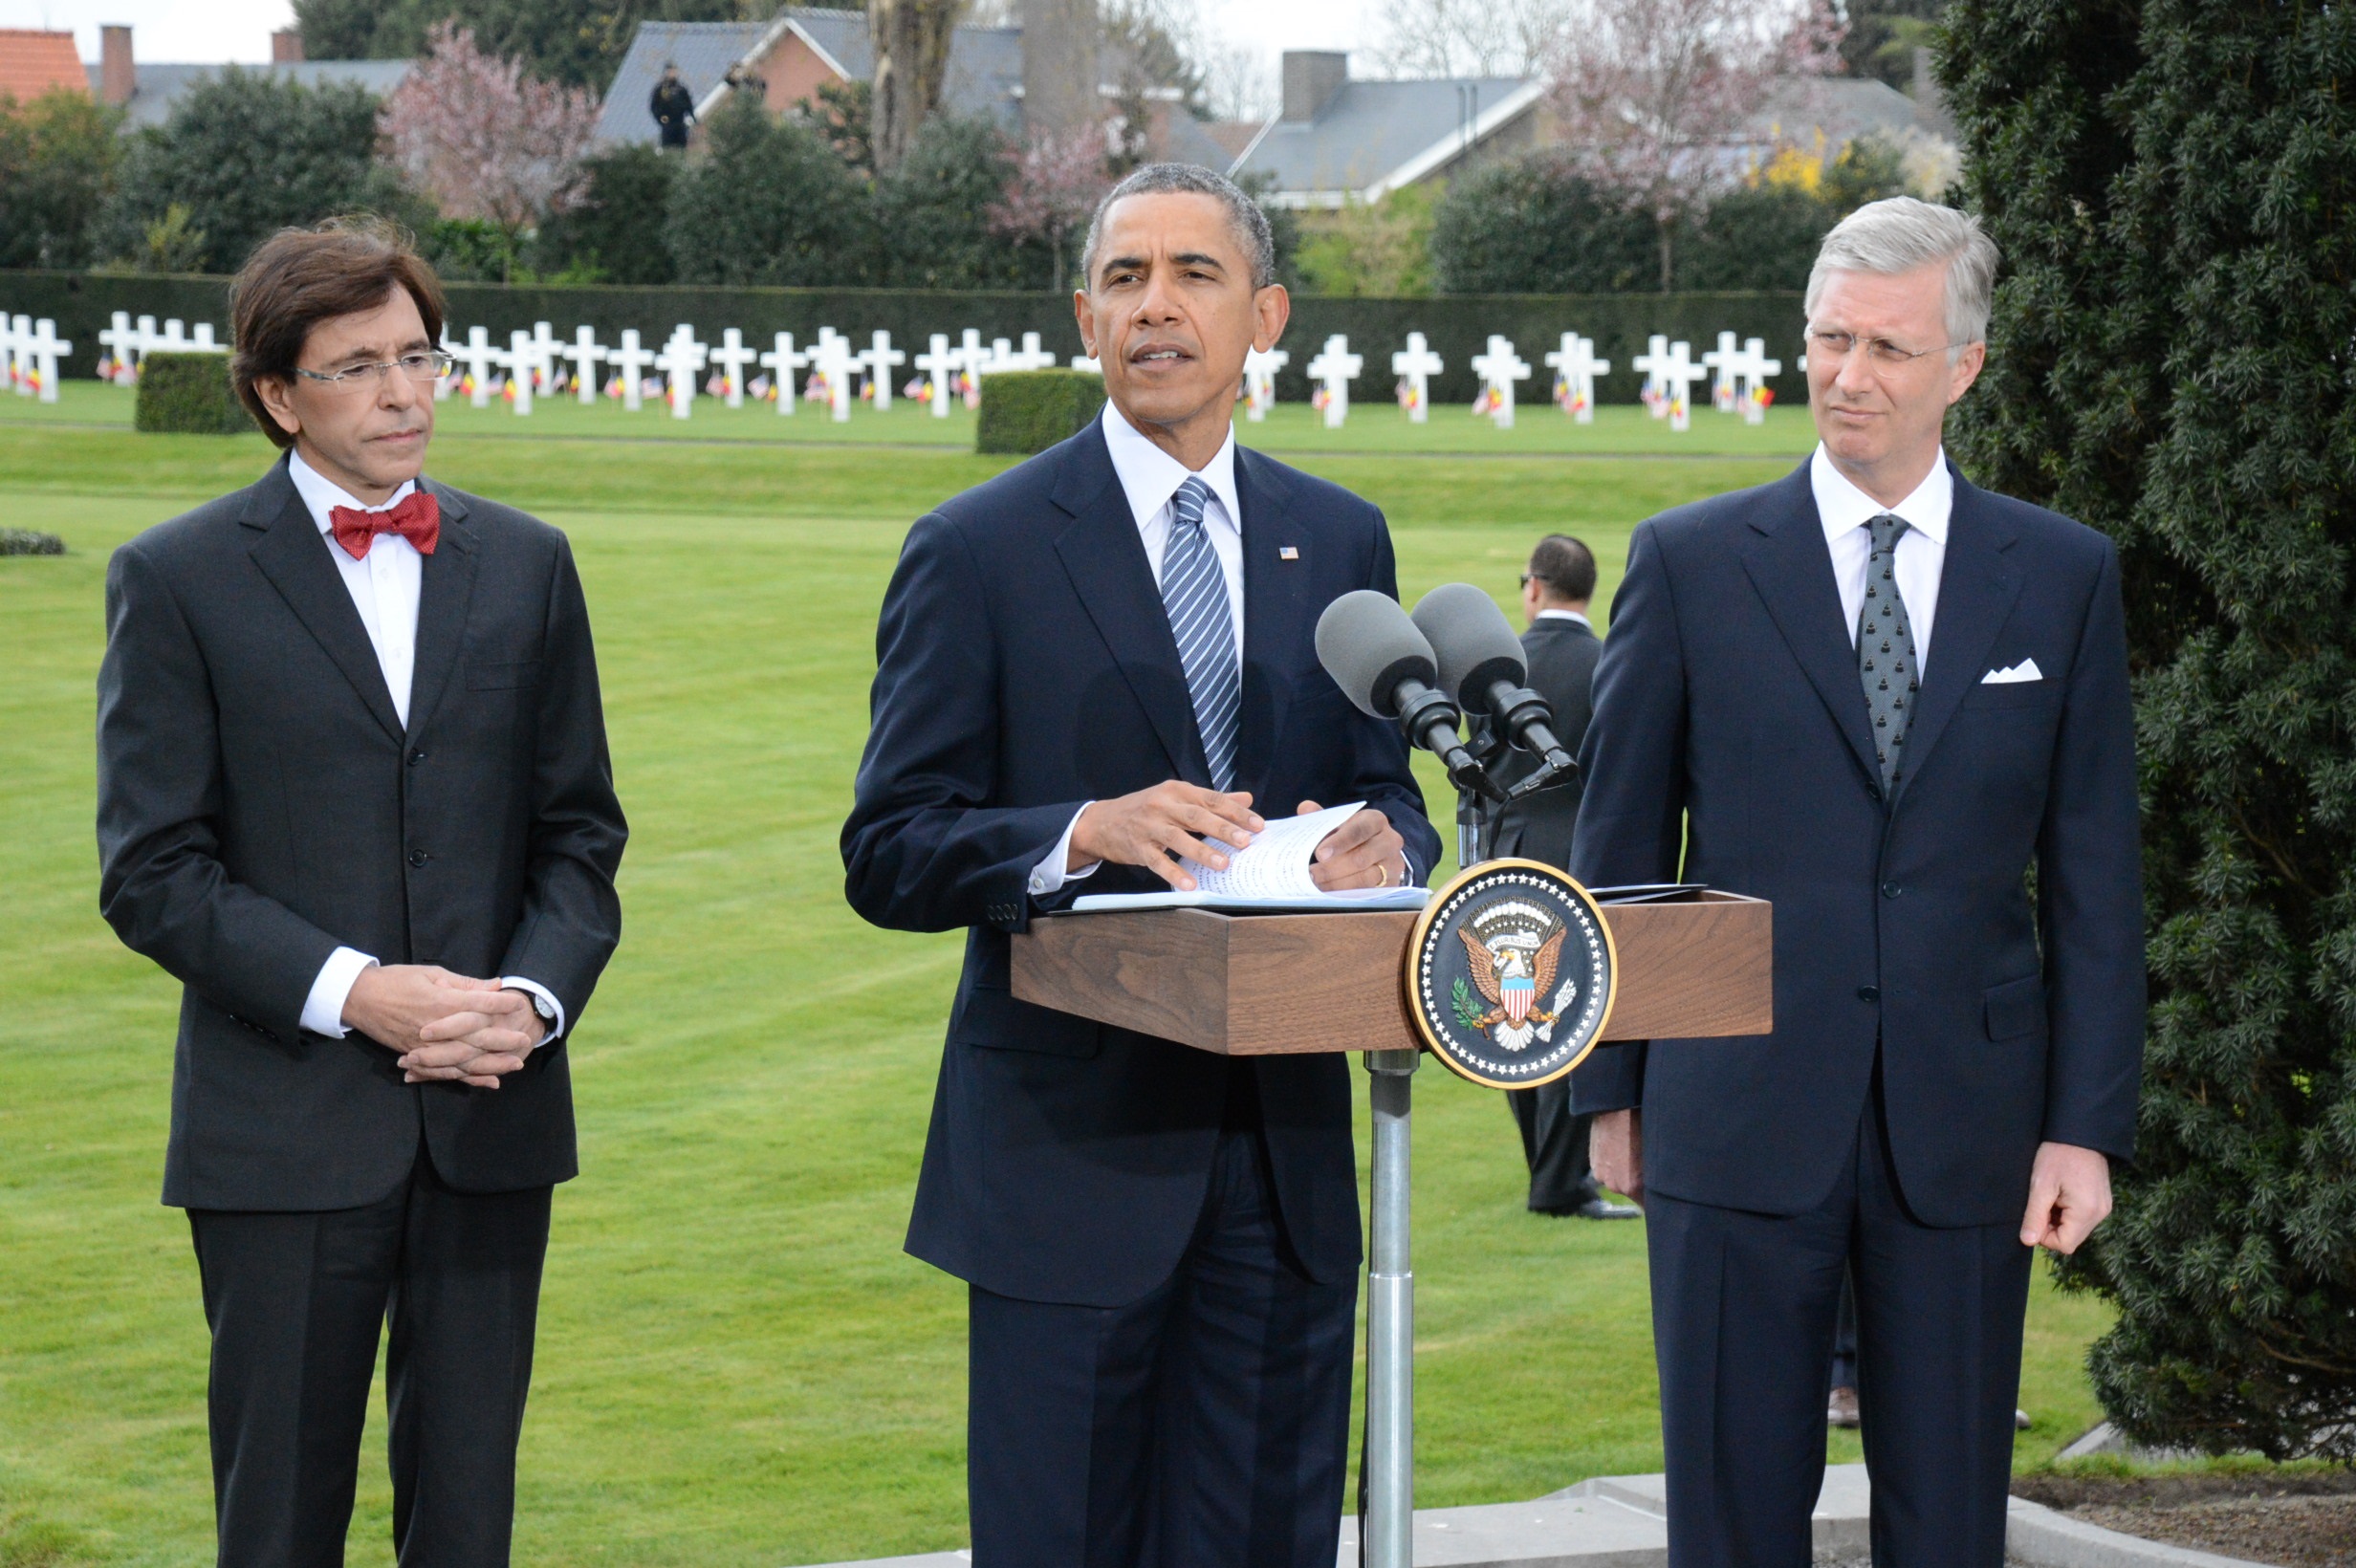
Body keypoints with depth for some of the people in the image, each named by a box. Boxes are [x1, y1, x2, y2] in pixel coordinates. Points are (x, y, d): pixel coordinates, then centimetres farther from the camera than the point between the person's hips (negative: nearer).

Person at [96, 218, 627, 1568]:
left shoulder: (527, 566, 11)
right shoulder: (179, 580, -1)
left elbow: (581, 830, 12)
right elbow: (152, 871, -5)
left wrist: (534, 997, -7)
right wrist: (352, 992, -16)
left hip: (491, 1115, 3)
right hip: (285, 1132, -3)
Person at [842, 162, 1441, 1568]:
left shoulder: (1342, 541, 11)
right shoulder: (980, 551, -2)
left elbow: (1387, 789, 17)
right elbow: (887, 854, -5)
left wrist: (1382, 846, -8)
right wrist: (1089, 832, -23)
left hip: (1283, 1150, 4)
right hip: (1072, 1148, -4)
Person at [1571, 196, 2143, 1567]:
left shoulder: (2065, 577, 6)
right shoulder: (1691, 564, 2)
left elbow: (2094, 872, 5)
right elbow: (1621, 845, 7)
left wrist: (2089, 1125, -1)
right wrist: (1611, 1086, 6)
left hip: (1965, 1127, 1)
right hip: (1741, 1121, -1)